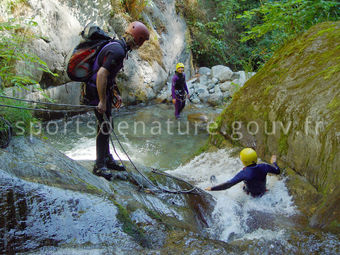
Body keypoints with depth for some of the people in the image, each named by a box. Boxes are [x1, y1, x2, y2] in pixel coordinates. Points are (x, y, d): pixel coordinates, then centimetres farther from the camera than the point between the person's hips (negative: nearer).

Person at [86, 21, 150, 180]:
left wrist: (116, 95, 22)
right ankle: (99, 166, 1)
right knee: (104, 126, -7)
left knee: (106, 125, 16)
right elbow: (101, 74, -30)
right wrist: (102, 101, -27)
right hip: (98, 91, -11)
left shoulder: (119, 47, 12)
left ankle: (107, 160, 28)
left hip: (104, 89, 11)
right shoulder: (118, 51, -22)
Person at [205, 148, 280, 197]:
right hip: (262, 191, 3)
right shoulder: (263, 167, -25)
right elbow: (277, 171, -7)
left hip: (251, 194, -3)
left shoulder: (244, 173, -35)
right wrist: (274, 162, 14)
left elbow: (228, 184, -35)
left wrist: (212, 188, -29)